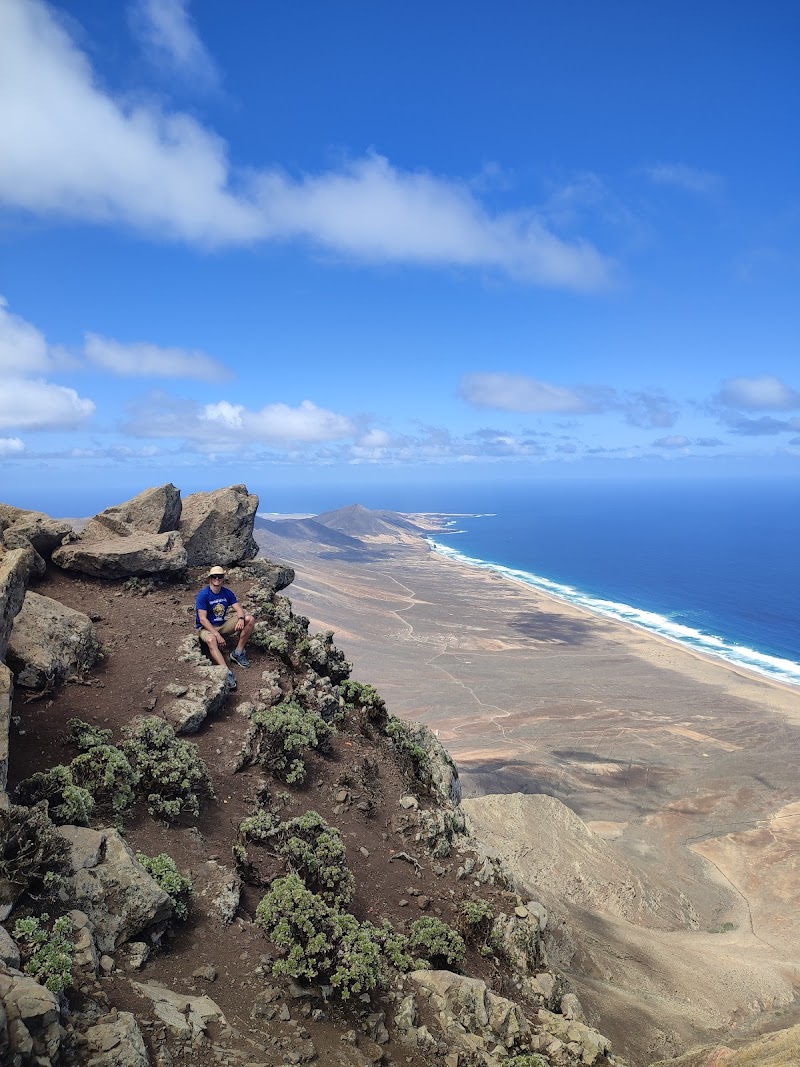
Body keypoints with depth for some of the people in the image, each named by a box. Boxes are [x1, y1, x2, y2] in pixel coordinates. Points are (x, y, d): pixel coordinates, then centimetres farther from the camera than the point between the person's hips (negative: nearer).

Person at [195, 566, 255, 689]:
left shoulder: (227, 593, 0)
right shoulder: (203, 595, -16)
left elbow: (239, 609, -5)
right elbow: (203, 619, -21)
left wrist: (241, 619, -31)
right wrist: (217, 635, -29)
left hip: (223, 625, 6)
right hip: (206, 627, -6)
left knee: (250, 619, -11)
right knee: (211, 640, -42)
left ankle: (238, 653, -10)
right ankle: (226, 672, -55)